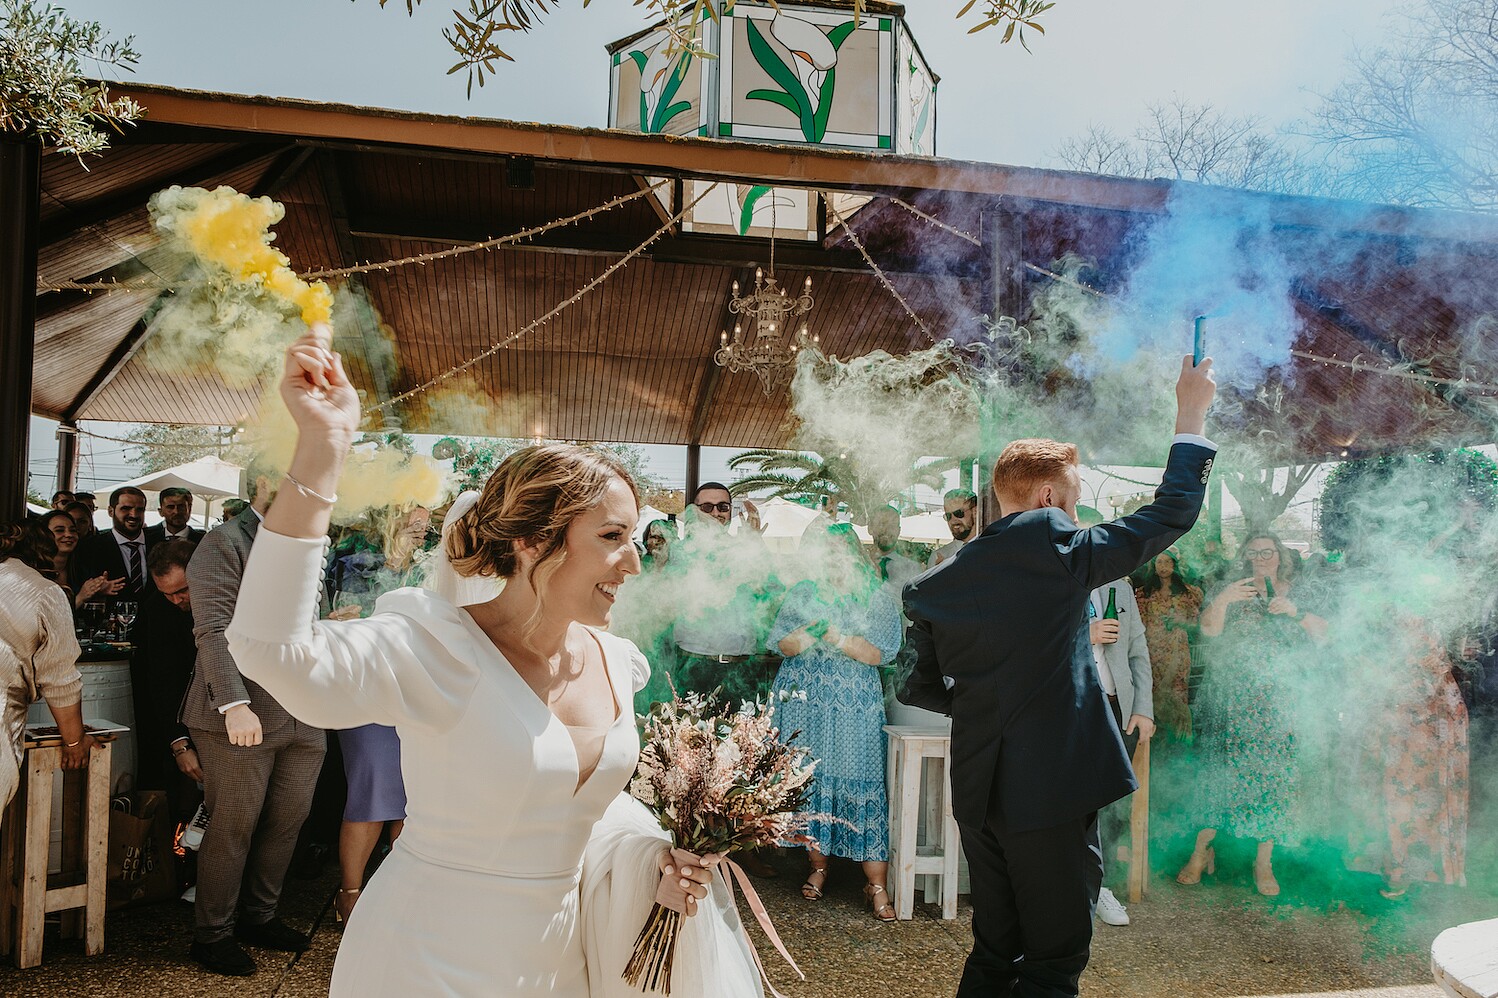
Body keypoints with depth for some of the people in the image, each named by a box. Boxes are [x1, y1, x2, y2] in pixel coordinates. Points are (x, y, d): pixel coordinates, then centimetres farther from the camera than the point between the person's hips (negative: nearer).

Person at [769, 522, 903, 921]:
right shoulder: (802, 593, 13)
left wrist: (835, 636, -15)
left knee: (859, 783, -8)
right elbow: (783, 644, 5)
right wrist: (808, 632, -14)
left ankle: (877, 884, -5)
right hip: (802, 702, 3)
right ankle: (818, 866, 16)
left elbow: (878, 653, -6)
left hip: (854, 707, -3)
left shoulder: (878, 598, 5)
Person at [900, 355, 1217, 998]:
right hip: (1053, 788, -6)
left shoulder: (931, 587, 5)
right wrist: (1191, 413, 9)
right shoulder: (1057, 549, -10)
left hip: (976, 793, 6)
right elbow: (1172, 512, -2)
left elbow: (921, 691, 11)